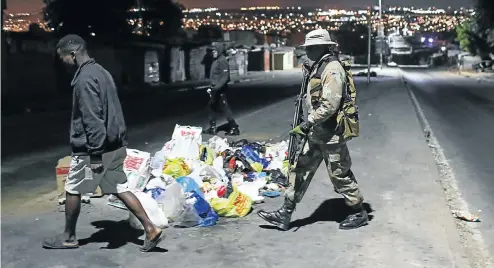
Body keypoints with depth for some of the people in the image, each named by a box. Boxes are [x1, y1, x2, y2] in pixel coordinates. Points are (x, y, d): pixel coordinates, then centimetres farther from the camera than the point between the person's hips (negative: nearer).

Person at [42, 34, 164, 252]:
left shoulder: (85, 78, -18)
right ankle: (150, 229, 6)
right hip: (115, 144, 9)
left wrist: (95, 154, -23)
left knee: (72, 190, 9)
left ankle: (68, 237, 25)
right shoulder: (100, 71, 12)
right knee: (119, 188, 10)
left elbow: (92, 119, -24)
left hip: (91, 148, -9)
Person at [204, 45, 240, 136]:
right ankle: (212, 128, 22)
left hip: (220, 90, -10)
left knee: (224, 108, -7)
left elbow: (225, 77, -22)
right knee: (212, 106, 14)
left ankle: (234, 128, -2)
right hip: (215, 89, 10)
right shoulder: (215, 61, 15)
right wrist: (212, 88, 17)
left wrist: (216, 88, -27)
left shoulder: (222, 61, -14)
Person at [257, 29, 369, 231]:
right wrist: (310, 125, 19)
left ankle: (359, 213, 21)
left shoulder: (332, 69, -17)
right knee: (301, 170, 10)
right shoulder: (318, 67, 14)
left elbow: (330, 105, -25)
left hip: (331, 134, -10)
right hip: (317, 133, 10)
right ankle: (285, 214, 15)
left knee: (340, 175, 2)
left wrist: (307, 124, -24)